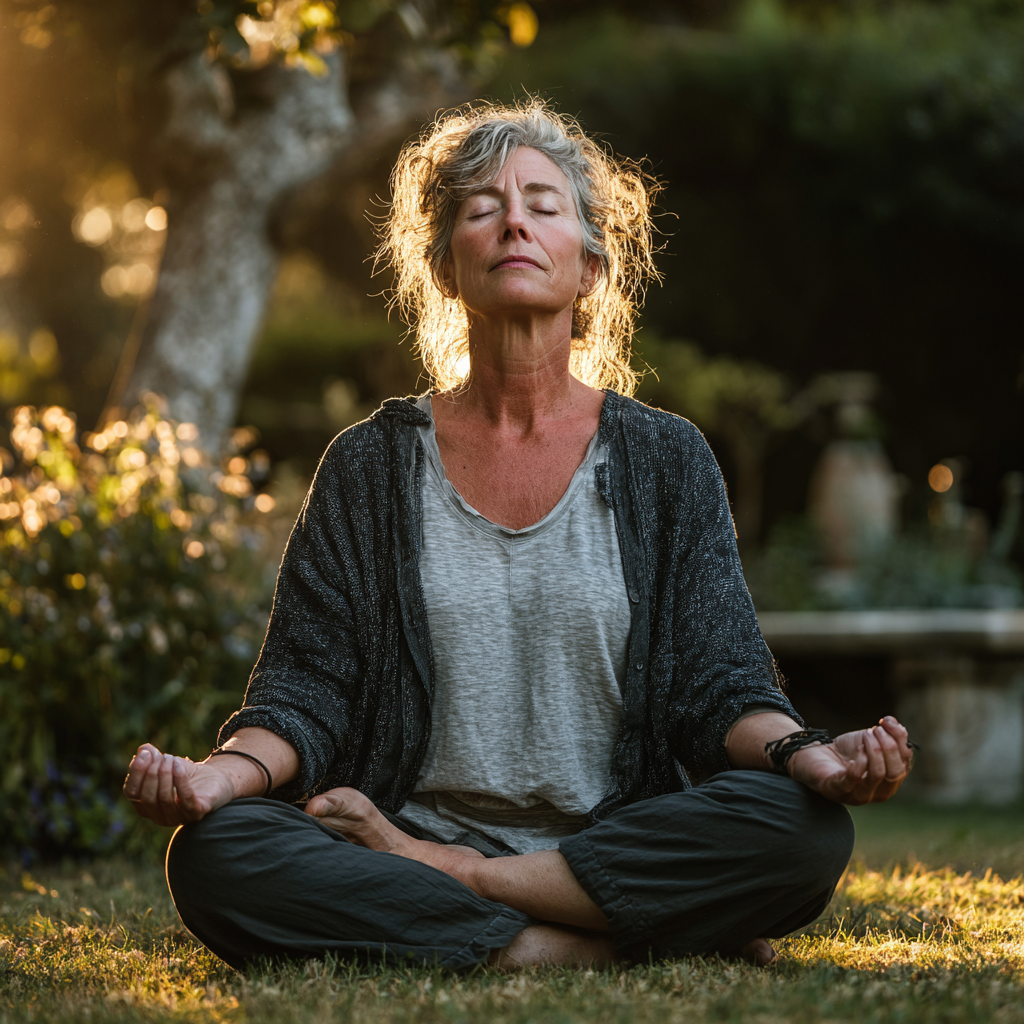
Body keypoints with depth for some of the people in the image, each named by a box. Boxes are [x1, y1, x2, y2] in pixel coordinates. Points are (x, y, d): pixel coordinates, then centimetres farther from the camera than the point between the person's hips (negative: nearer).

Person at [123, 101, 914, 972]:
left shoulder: (665, 461, 8)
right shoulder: (370, 467, 9)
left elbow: (719, 688, 2)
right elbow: (307, 688, 3)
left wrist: (806, 753, -21)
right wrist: (225, 770, -19)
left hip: (615, 851, 0)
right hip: (411, 829, 0)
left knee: (804, 829, -29)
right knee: (215, 853, -29)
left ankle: (432, 875, -18)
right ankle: (612, 947, -25)